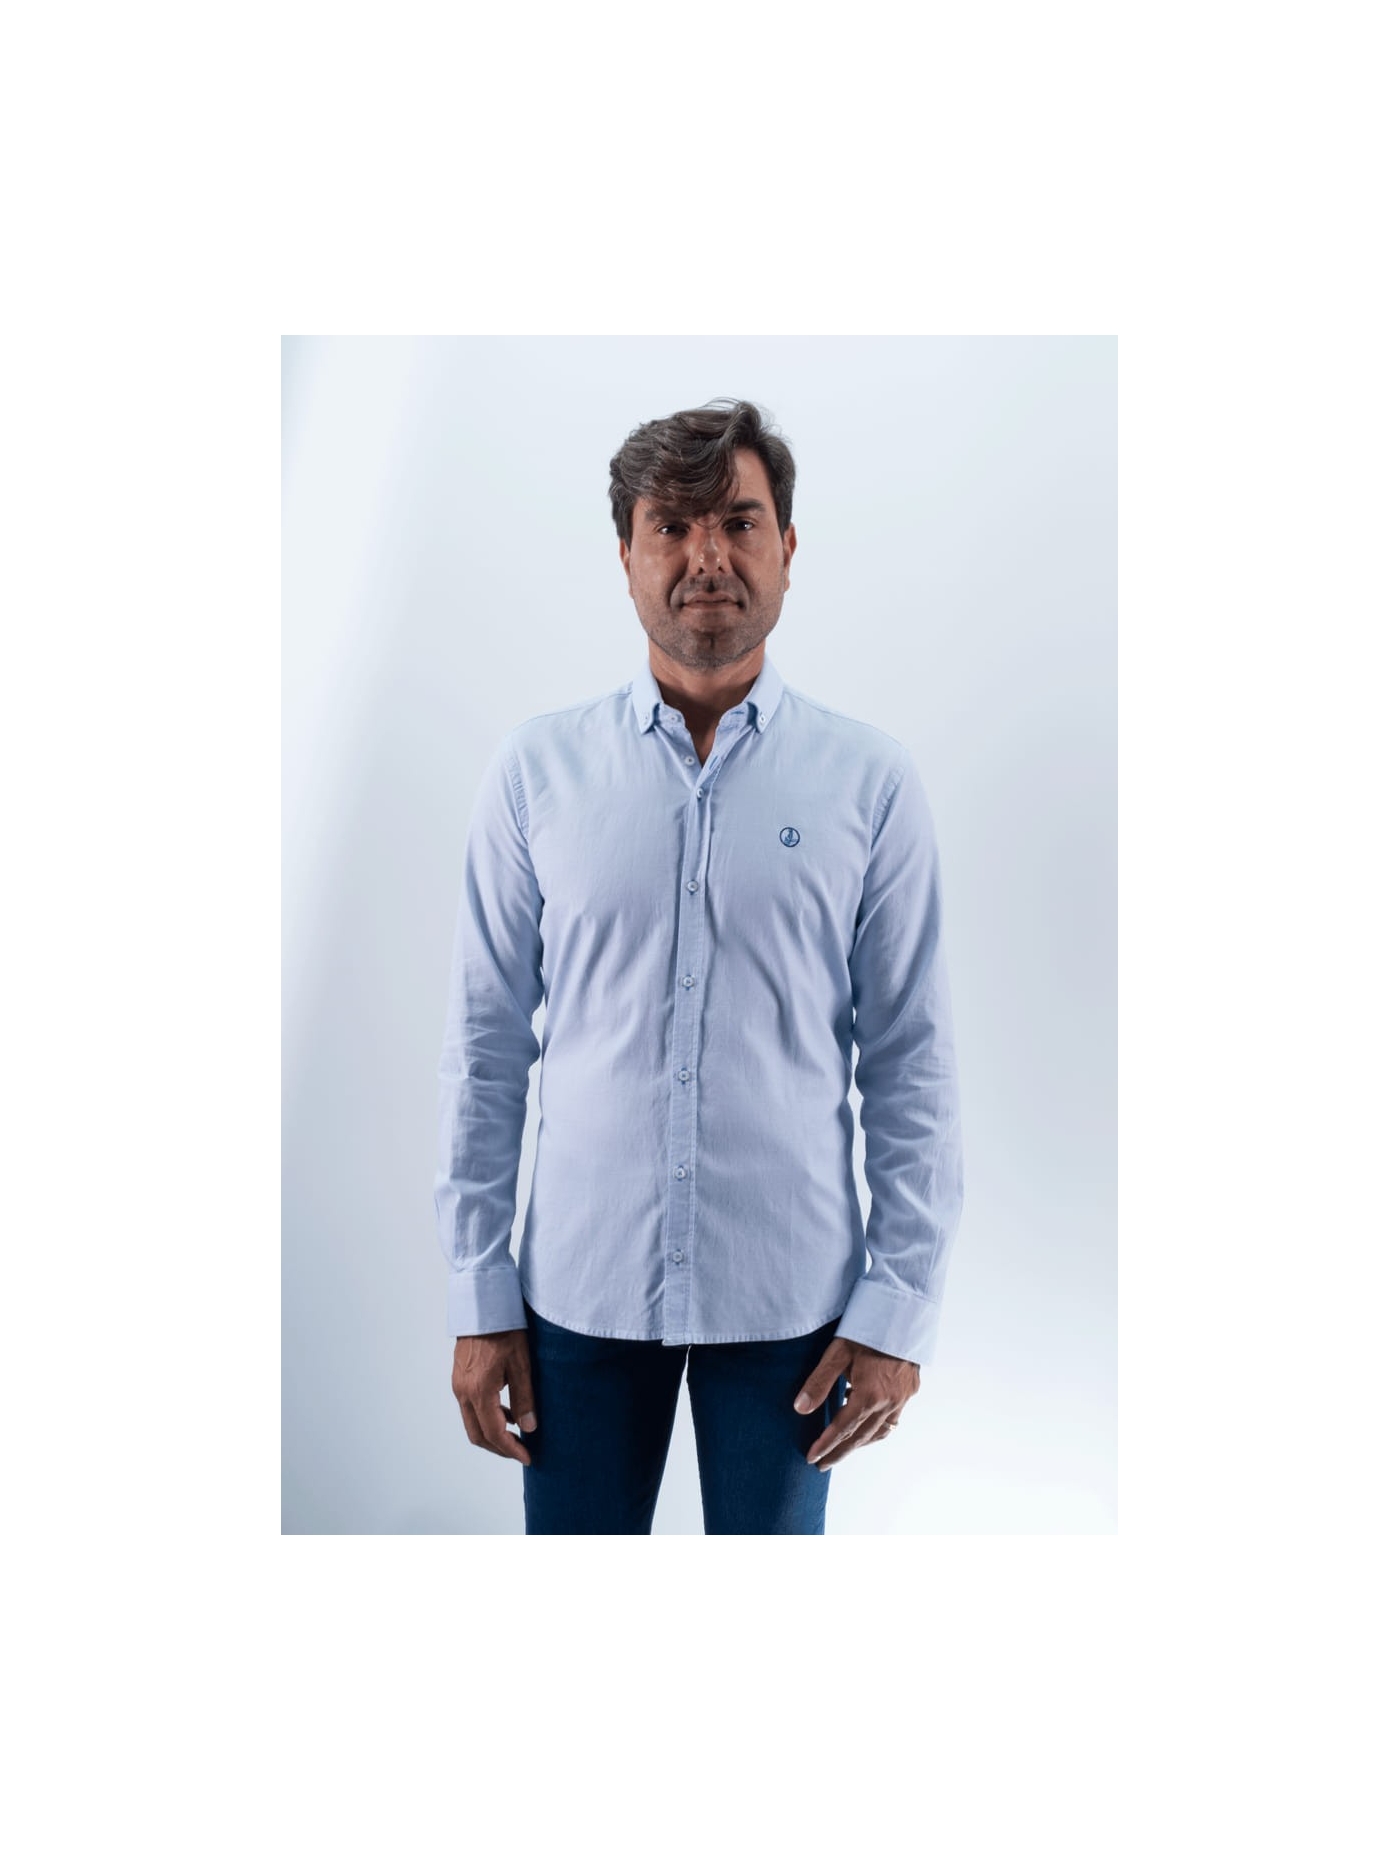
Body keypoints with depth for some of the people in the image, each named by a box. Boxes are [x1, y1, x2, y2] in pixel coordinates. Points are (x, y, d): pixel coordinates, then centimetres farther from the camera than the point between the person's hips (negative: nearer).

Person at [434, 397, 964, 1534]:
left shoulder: (871, 781, -4)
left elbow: (912, 1059, -2)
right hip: (582, 1285, 1)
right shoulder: (536, 769, -2)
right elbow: (486, 1044, 0)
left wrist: (900, 1305, -4)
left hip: (789, 1296, 0)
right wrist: (479, 1296, 0)